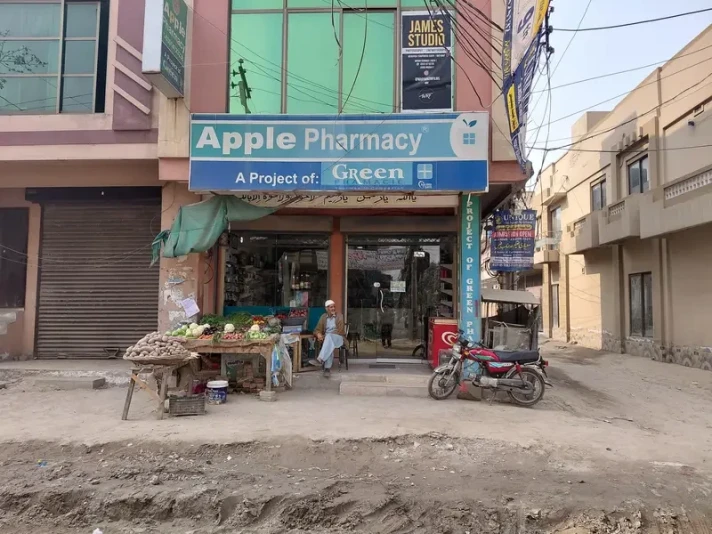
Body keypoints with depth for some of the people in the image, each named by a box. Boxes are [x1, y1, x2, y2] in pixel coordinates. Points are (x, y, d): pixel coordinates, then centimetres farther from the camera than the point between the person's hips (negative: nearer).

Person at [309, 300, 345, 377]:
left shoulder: (339, 316, 2)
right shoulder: (323, 317, 12)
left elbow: (339, 331, -9)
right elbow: (317, 330, 10)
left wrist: (325, 336, -17)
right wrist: (319, 335, -17)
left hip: (338, 338, -2)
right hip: (327, 338, 2)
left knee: (329, 336, -37)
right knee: (329, 345, -36)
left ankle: (320, 360, -48)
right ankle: (327, 368, -41)